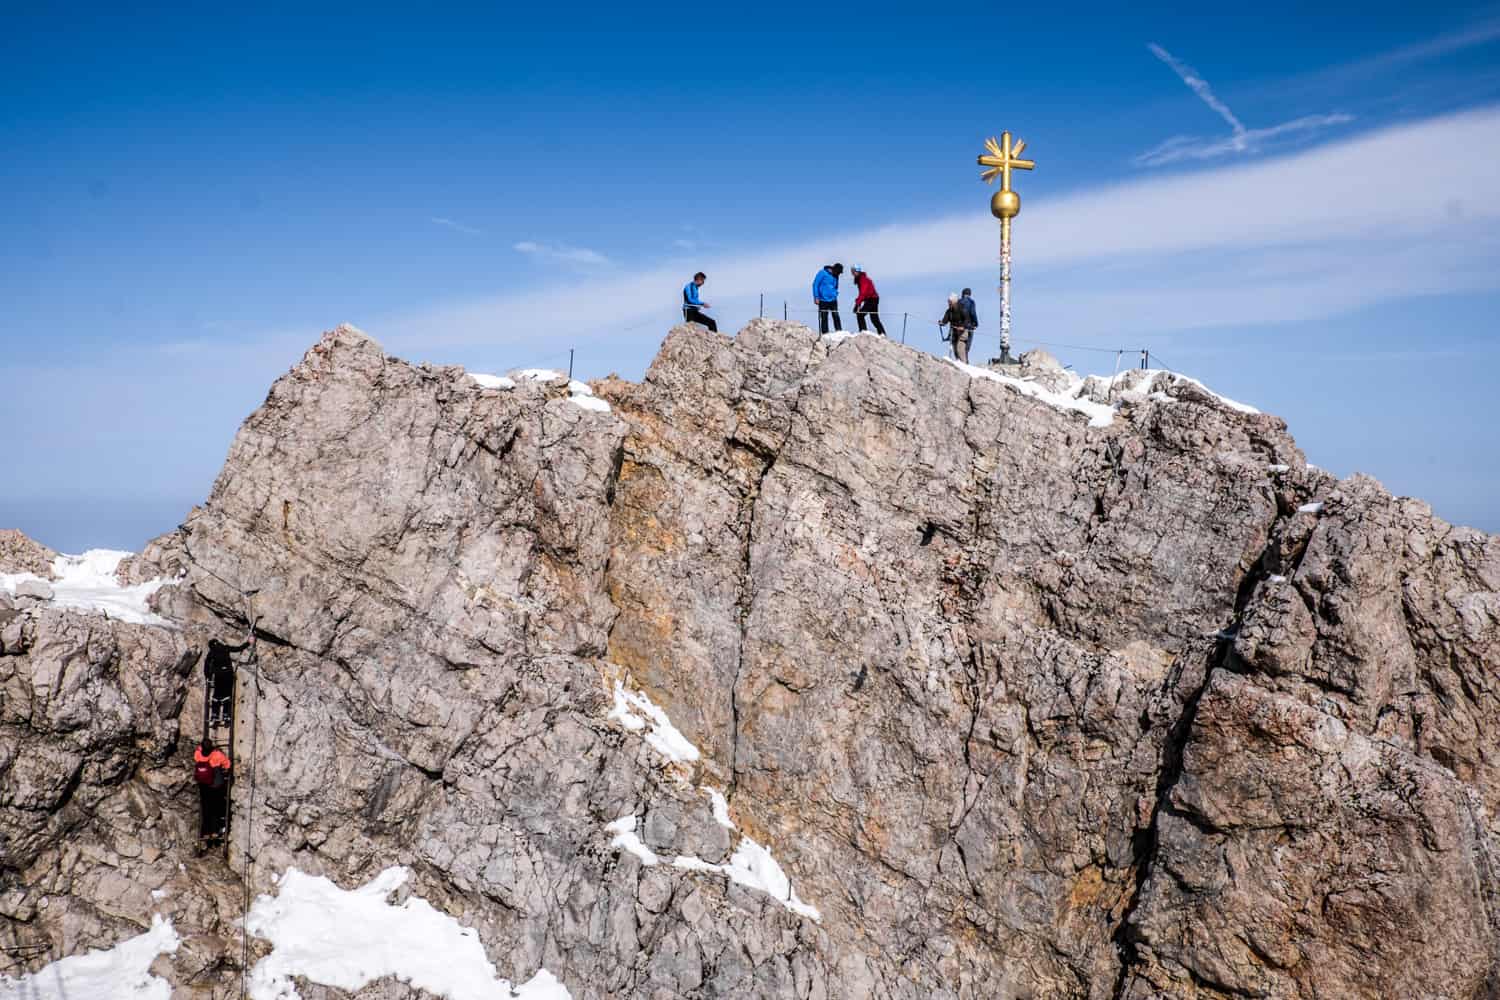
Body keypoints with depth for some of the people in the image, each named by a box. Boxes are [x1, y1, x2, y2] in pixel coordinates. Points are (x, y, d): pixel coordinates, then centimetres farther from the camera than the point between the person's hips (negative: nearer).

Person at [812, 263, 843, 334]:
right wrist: (816, 297, -11)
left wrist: (835, 294, 12)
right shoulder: (823, 273, -9)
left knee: (836, 317, -3)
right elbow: (815, 284, -8)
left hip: (833, 300, 4)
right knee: (824, 318, 1)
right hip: (823, 300, -4)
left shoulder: (835, 276, 7)